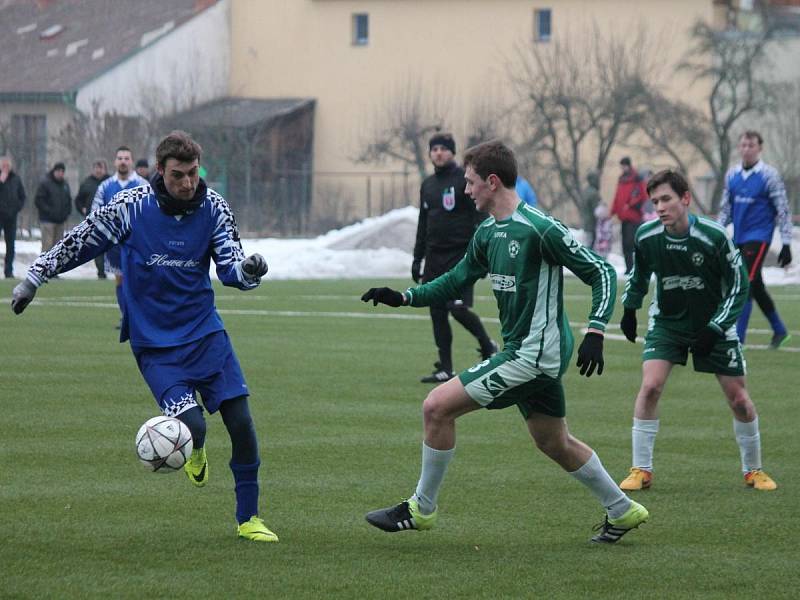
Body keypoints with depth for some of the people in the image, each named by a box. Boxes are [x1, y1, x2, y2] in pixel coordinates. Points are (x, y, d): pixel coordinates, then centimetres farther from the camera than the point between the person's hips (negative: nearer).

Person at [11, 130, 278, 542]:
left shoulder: (213, 208, -4)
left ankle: (248, 518, 10)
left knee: (241, 422, -6)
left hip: (205, 332, 3)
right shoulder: (130, 207, -11)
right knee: (192, 426, -19)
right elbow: (80, 242, 2)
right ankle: (194, 450, 21)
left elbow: (230, 268, -2)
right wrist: (33, 279, 7)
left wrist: (248, 269, -26)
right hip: (153, 343, -3)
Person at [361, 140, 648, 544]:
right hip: (529, 353, 10)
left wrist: (595, 333, -25)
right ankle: (622, 511, 34)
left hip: (534, 354, -9)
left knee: (437, 407, -11)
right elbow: (456, 281, 20)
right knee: (555, 443, 20)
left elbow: (601, 272, -16)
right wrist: (403, 297, 7)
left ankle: (421, 508, 1)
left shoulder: (539, 230, -19)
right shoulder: (488, 233, 8)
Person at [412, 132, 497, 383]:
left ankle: (487, 345, 11)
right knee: (437, 312, 3)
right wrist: (417, 258, 19)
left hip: (460, 256, -6)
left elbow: (481, 217, -10)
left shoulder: (465, 180, -6)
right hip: (434, 256, 7)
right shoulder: (427, 185, 14)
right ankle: (445, 369, 8)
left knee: (458, 308, -16)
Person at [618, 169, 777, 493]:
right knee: (650, 385, -18)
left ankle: (753, 470, 21)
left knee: (739, 399, 0)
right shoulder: (647, 235, -14)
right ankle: (641, 471, -9)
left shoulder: (714, 237, -23)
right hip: (666, 321, 1)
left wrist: (715, 328, -19)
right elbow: (639, 272, 10)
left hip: (713, 324, -1)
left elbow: (739, 286, -13)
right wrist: (629, 308, 5)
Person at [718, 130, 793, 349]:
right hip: (739, 238, 6)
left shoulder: (769, 175, -8)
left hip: (758, 236, -6)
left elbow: (783, 210, -7)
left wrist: (786, 244, -10)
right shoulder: (732, 174, 7)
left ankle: (737, 339, -16)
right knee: (756, 286, 14)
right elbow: (726, 208, 17)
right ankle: (779, 331, 30)